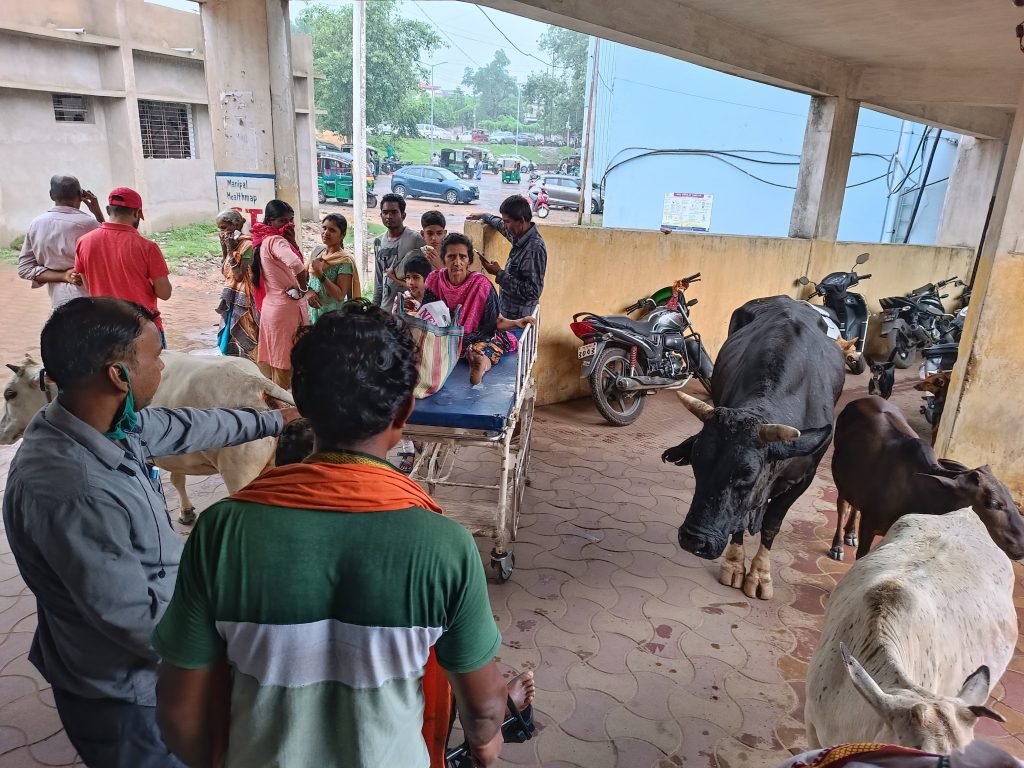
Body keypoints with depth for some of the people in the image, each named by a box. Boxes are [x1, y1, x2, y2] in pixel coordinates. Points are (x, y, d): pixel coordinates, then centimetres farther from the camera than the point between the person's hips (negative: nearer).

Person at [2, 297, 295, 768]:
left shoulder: (110, 423, -10)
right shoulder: (69, 491, -36)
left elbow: (182, 427, 8)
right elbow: (136, 620, -30)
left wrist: (273, 420, 21)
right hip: (124, 698, -8)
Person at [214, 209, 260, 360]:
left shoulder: (247, 244, -14)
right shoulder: (231, 245, 10)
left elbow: (239, 275, -19)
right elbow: (225, 272, 11)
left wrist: (231, 250, -17)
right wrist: (224, 249, 4)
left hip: (242, 301, -8)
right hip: (231, 299, 8)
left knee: (243, 341, -4)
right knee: (230, 341, 11)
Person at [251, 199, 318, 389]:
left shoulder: (265, 241, 13)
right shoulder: (276, 241, -16)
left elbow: (296, 268, 10)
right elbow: (297, 265, -37)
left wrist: (292, 242, -1)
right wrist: (304, 290, -19)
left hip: (273, 306, 10)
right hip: (286, 308, -10)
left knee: (276, 362, 18)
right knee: (285, 365, 1)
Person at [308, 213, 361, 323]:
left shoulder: (345, 261, -16)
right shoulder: (318, 250, 2)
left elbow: (340, 295, -21)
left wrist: (320, 273, -27)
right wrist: (309, 291, -11)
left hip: (333, 315, -6)